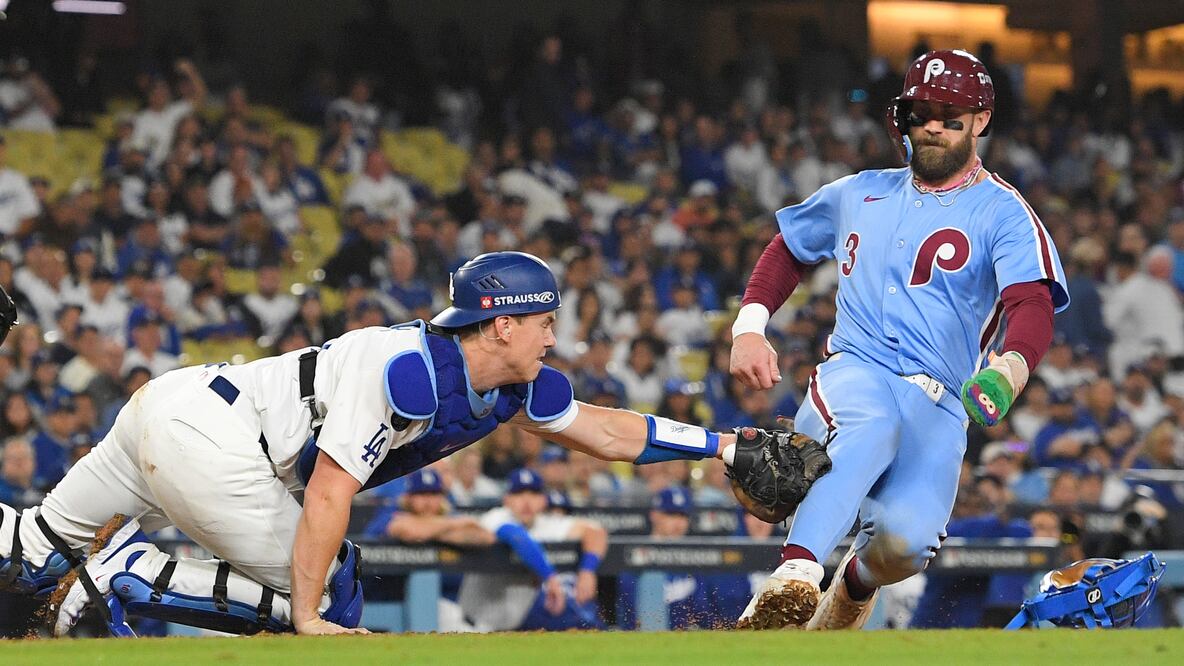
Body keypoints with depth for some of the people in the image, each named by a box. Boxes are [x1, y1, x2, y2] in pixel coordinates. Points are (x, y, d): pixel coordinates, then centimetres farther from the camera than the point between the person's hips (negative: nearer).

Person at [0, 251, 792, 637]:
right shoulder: (407, 367, -21)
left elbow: (605, 431, 16)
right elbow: (330, 491, -22)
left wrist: (728, 446, 12)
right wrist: (307, 618, -19)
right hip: (202, 428, -9)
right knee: (330, 600, -1)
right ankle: (134, 575, -8)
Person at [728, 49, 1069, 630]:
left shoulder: (1002, 213, 5)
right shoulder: (860, 194, 19)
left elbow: (1032, 306, -11)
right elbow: (787, 251, 34)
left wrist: (1009, 366, -35)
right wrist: (749, 328, 15)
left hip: (938, 402, -1)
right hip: (853, 370, 1)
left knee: (907, 536, -28)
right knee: (870, 428, -38)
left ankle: (859, 579, 10)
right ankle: (793, 580, -56)